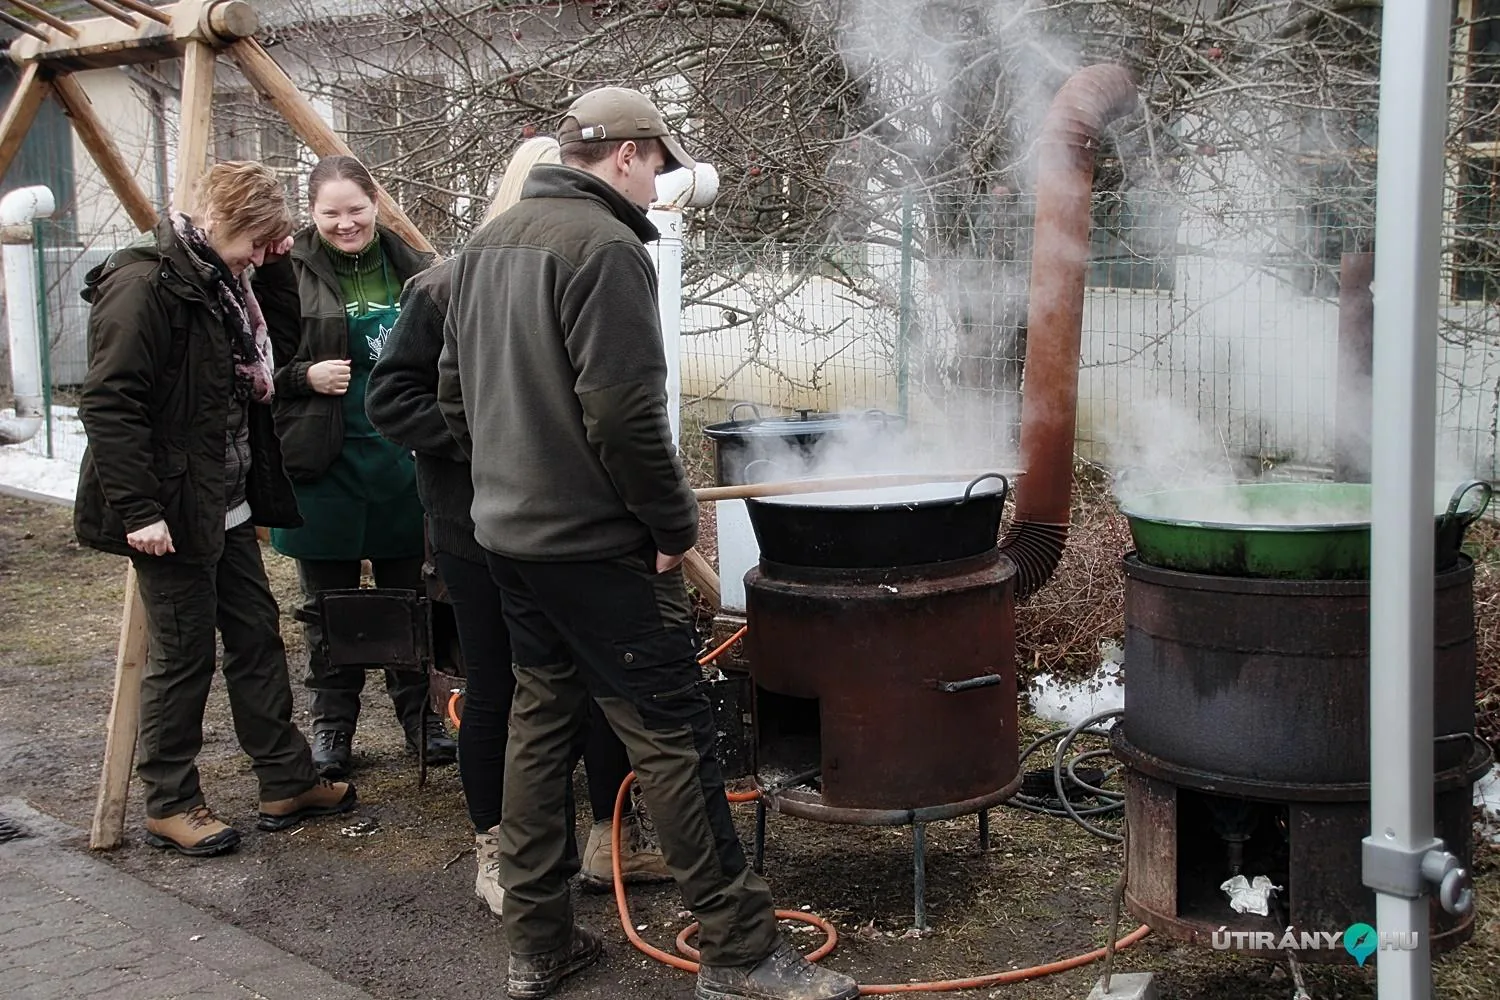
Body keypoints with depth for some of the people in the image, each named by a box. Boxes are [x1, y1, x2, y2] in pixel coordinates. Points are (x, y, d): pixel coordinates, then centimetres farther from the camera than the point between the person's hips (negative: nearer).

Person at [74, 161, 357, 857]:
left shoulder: (221, 285, 13)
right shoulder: (144, 287, -17)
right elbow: (108, 405, -22)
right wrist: (137, 509, -24)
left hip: (227, 507, 10)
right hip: (171, 512, -10)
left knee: (257, 634, 13)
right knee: (183, 653, 0)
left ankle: (288, 783, 23)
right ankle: (168, 805, 15)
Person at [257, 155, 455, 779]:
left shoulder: (413, 269, 5)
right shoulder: (287, 273, -5)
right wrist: (306, 376, -19)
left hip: (404, 458, 2)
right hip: (324, 463, -2)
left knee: (410, 595, 10)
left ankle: (420, 716, 25)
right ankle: (331, 726, 21)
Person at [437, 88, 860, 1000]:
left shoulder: (490, 243, 13)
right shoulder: (606, 246, -16)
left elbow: (455, 388, 18)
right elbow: (625, 414, -23)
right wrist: (676, 523, -13)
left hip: (509, 533, 10)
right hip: (595, 542, -9)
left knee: (540, 723, 15)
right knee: (673, 735, -4)